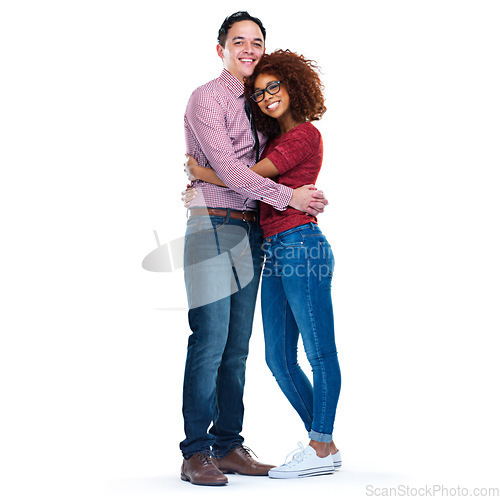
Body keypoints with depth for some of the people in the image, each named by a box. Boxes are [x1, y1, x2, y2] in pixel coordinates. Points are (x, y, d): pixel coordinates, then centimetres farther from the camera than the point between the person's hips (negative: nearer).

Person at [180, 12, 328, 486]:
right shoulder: (207, 97, -3)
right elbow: (226, 168, -13)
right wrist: (289, 196, -11)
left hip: (249, 232, 7)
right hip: (213, 225, -7)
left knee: (237, 348, 7)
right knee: (209, 343, -10)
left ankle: (228, 447, 13)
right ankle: (195, 453, -2)